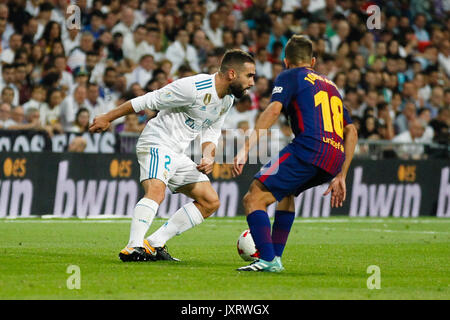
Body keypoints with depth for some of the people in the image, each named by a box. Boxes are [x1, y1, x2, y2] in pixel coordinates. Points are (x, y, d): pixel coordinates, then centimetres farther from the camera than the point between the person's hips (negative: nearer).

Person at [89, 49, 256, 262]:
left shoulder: (227, 100, 8)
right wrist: (107, 118, -11)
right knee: (156, 191, -34)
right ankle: (134, 248, -42)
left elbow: (211, 134, 18)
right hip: (156, 144, -9)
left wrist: (208, 157, -4)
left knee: (211, 202, 6)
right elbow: (148, 101, -15)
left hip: (178, 155, 9)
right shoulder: (194, 87, -20)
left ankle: (155, 244, 0)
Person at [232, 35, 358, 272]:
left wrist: (246, 149, -14)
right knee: (286, 191, 32)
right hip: (334, 161, 7)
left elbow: (273, 110, -7)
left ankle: (268, 260, -23)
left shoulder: (290, 76, 12)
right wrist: (340, 177, 27)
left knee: (254, 198, -7)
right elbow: (351, 131, 27)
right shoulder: (330, 85, 32)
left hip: (308, 150, -7)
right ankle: (275, 257, 25)